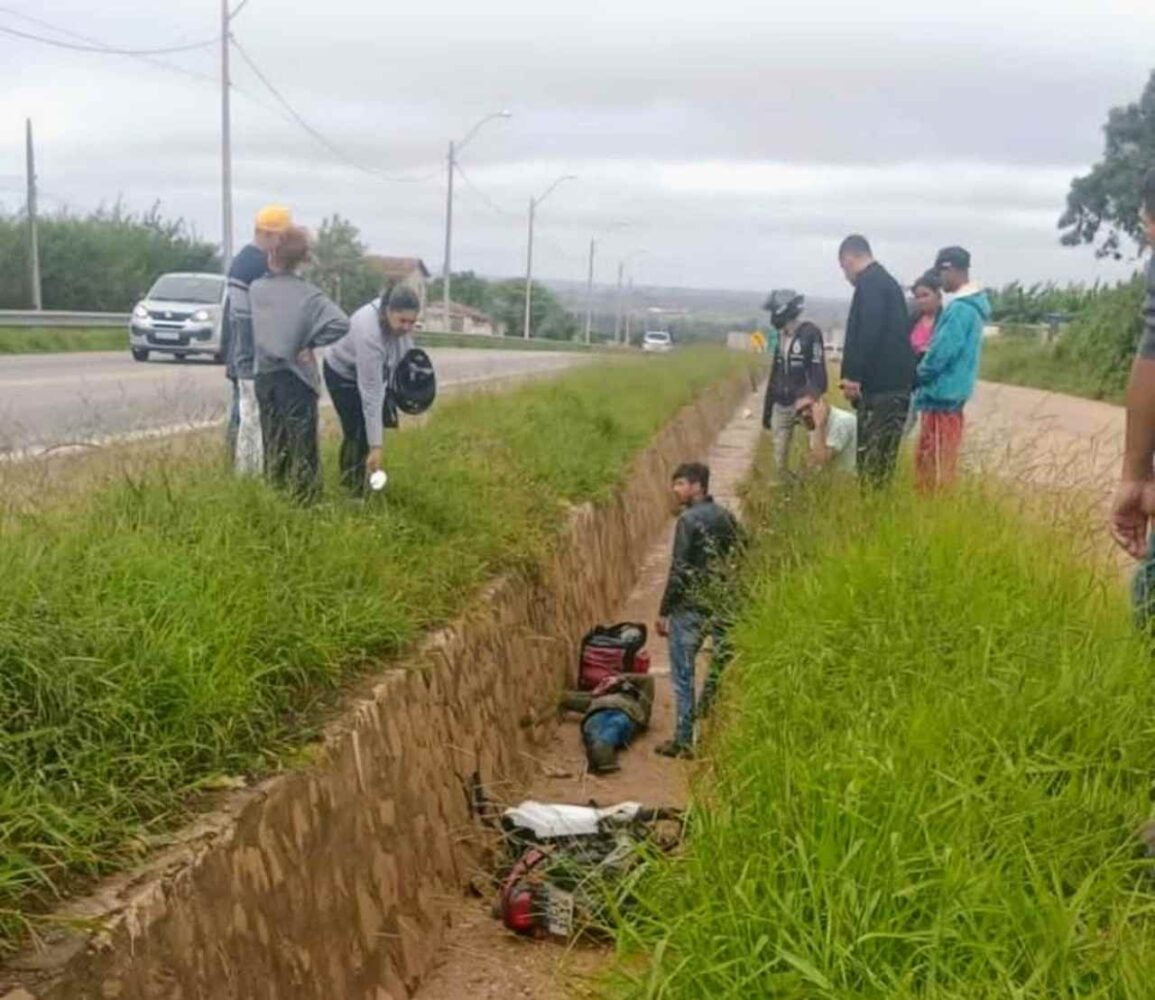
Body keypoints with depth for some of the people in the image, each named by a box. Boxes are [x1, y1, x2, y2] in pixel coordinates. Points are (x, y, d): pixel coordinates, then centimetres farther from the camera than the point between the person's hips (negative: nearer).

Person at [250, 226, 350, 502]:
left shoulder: (255, 289, -1)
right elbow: (340, 324, -23)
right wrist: (310, 344, -12)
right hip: (294, 377, -4)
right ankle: (305, 499, 4)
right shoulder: (308, 295, -13)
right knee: (302, 445, 2)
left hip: (263, 374, 4)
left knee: (273, 444, 15)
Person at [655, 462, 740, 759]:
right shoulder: (728, 518, 8)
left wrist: (664, 611, -10)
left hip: (690, 607, -7)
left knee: (683, 673, 1)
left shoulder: (689, 520, -12)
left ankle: (683, 741, 3)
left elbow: (679, 570, -16)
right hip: (724, 607, 7)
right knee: (719, 670, 14)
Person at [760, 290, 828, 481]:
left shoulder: (810, 333, -10)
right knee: (780, 457, 8)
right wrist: (767, 410, 17)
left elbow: (818, 374, -14)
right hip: (781, 406, 7)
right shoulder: (781, 336, 13)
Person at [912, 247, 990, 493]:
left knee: (936, 463, -4)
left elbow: (942, 352, -21)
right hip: (948, 393, 10)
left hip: (942, 394, -10)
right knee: (928, 461, 15)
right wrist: (925, 355, 9)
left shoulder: (960, 309, -18)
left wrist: (917, 376, -7)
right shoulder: (971, 306, 14)